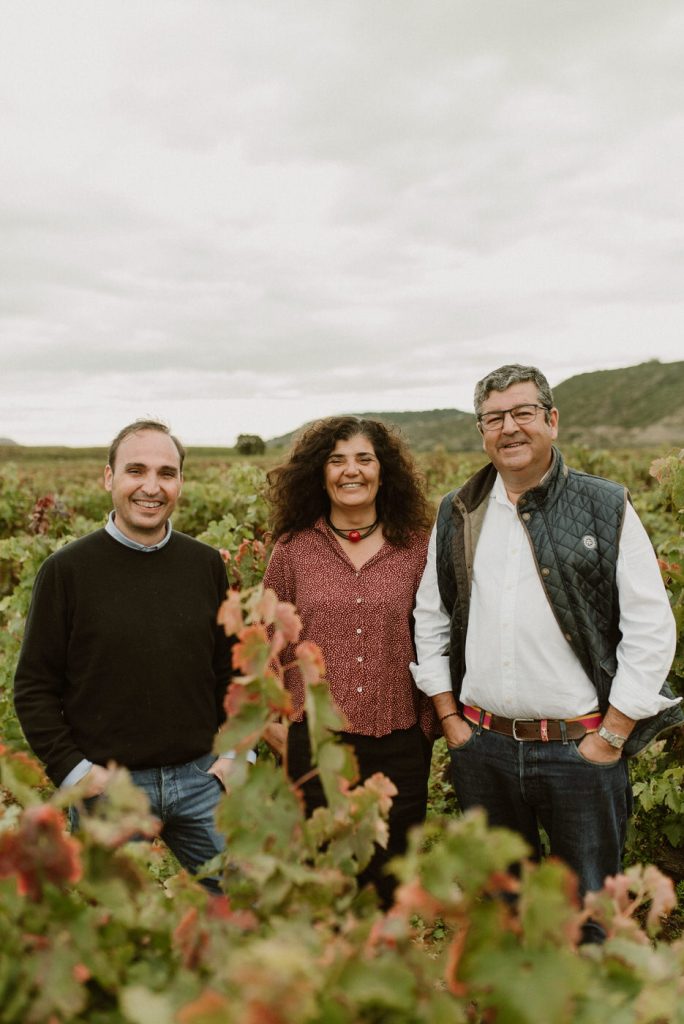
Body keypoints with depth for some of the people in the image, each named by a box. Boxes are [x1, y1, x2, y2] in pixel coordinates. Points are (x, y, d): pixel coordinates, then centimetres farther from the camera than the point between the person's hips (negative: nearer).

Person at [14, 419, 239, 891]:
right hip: (109, 784, -2)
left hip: (199, 778, 3)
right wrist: (72, 769, -9)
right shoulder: (67, 570, -7)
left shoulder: (207, 565, 2)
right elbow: (34, 687, -3)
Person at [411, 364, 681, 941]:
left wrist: (611, 737, -8)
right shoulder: (457, 516, 6)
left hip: (581, 748, -3)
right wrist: (450, 719, 5)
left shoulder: (605, 509, -4)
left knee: (590, 916, 8)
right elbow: (430, 621, 12)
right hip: (482, 749, 4)